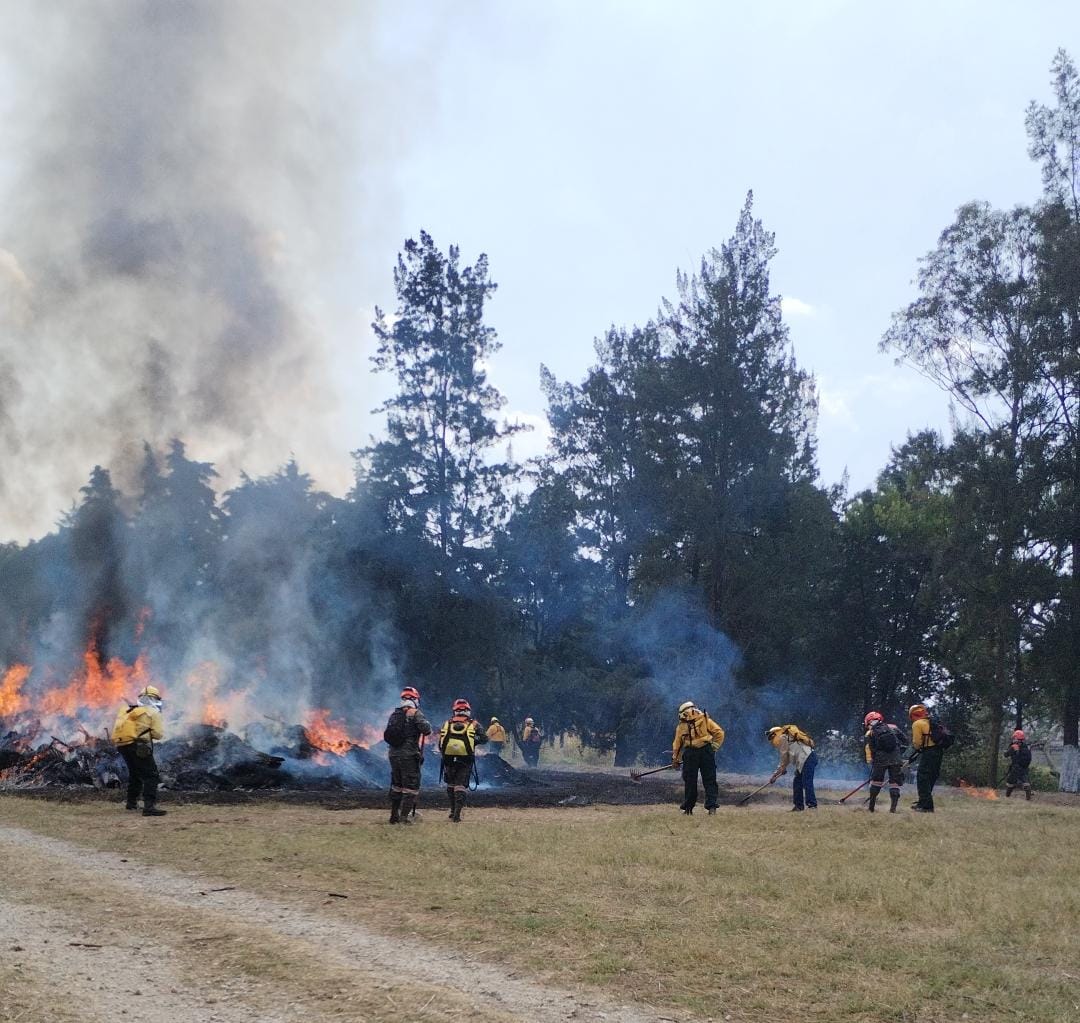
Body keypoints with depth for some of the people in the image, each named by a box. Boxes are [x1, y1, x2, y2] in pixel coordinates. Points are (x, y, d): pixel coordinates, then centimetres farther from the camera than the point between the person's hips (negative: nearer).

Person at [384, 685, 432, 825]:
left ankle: (394, 816, 21)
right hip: (409, 756, -6)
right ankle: (404, 816, -6)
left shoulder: (394, 714, 11)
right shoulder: (415, 713, -8)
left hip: (394, 755, 6)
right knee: (411, 787, 0)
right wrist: (426, 723, -2)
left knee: (396, 785, 17)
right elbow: (426, 730, -17)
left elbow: (387, 734, 14)